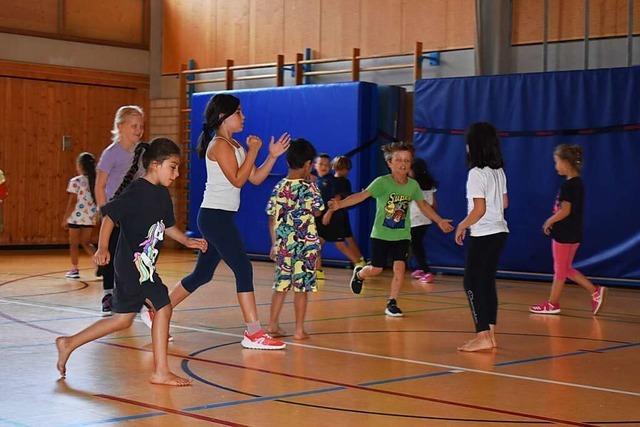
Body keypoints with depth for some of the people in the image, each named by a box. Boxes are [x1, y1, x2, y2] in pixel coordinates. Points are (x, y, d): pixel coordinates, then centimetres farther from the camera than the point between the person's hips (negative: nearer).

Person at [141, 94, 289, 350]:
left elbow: (255, 178, 14)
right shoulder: (220, 145, -12)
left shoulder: (234, 145, 17)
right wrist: (253, 151, -14)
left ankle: (157, 314, 26)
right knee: (244, 270, -12)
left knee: (202, 274, 15)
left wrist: (273, 155, 4)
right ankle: (253, 333, -10)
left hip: (220, 218, 10)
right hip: (215, 216, -10)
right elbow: (237, 180, -18)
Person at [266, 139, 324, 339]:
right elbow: (318, 213, 2)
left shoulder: (279, 187, 5)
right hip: (305, 245, -4)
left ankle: (273, 325, 15)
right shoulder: (309, 188, -9)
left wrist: (274, 243, 17)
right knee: (301, 287, 1)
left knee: (281, 285, 13)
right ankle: (299, 329, 4)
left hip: (283, 245, 4)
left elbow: (271, 218, 8)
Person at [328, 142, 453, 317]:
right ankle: (359, 274, 41)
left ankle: (391, 304, 5)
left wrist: (439, 221, 21)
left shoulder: (413, 185, -2)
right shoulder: (382, 182, -15)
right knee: (376, 269, 6)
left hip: (402, 235, 3)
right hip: (381, 234, -3)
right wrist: (340, 204, -40)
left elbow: (423, 205, 15)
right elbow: (362, 195, -26)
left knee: (399, 268, -9)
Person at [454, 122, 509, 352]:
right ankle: (490, 334, 14)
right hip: (499, 231, 8)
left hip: (483, 235, -8)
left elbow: (479, 209, -19)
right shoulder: (499, 171, 9)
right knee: (487, 282, 13)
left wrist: (462, 226, -7)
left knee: (472, 283, -3)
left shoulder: (476, 173, -16)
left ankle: (482, 336, -7)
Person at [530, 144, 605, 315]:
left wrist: (549, 221, -7)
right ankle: (595, 291, 13)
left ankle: (552, 303, 13)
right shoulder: (578, 183, 10)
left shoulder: (568, 186, -18)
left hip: (565, 234, -9)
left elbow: (565, 211, -21)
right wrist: (553, 221, 12)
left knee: (560, 270, 2)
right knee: (566, 269, 17)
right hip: (573, 233, 9)